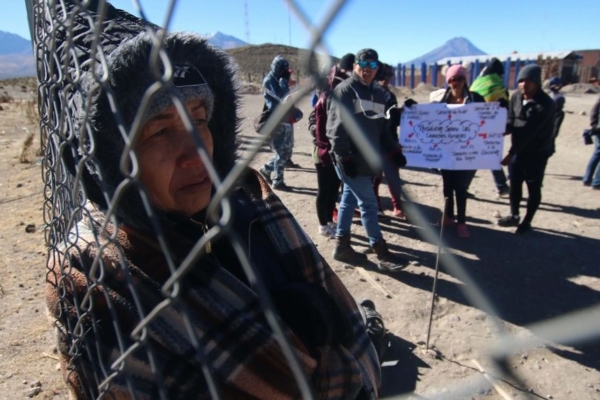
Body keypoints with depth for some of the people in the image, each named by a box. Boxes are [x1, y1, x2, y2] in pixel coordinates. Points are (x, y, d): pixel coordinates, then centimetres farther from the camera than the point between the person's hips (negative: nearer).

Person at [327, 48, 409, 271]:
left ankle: (342, 245, 25)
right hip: (351, 160, -7)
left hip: (368, 159, 7)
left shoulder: (378, 93, 15)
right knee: (368, 203, -5)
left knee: (350, 200, 14)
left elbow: (382, 127, 19)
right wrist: (344, 157, -19)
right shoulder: (344, 90, -7)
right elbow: (337, 127, -14)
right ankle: (381, 254, 3)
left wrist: (393, 150, 9)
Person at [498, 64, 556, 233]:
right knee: (514, 183, 15)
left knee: (533, 188, 5)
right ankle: (514, 216, 33)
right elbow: (511, 122, 1)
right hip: (518, 149, 6)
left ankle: (527, 222, 20)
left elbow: (529, 131, -28)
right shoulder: (516, 96, -3)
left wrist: (510, 153, -31)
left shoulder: (545, 104, -23)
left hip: (537, 152, -6)